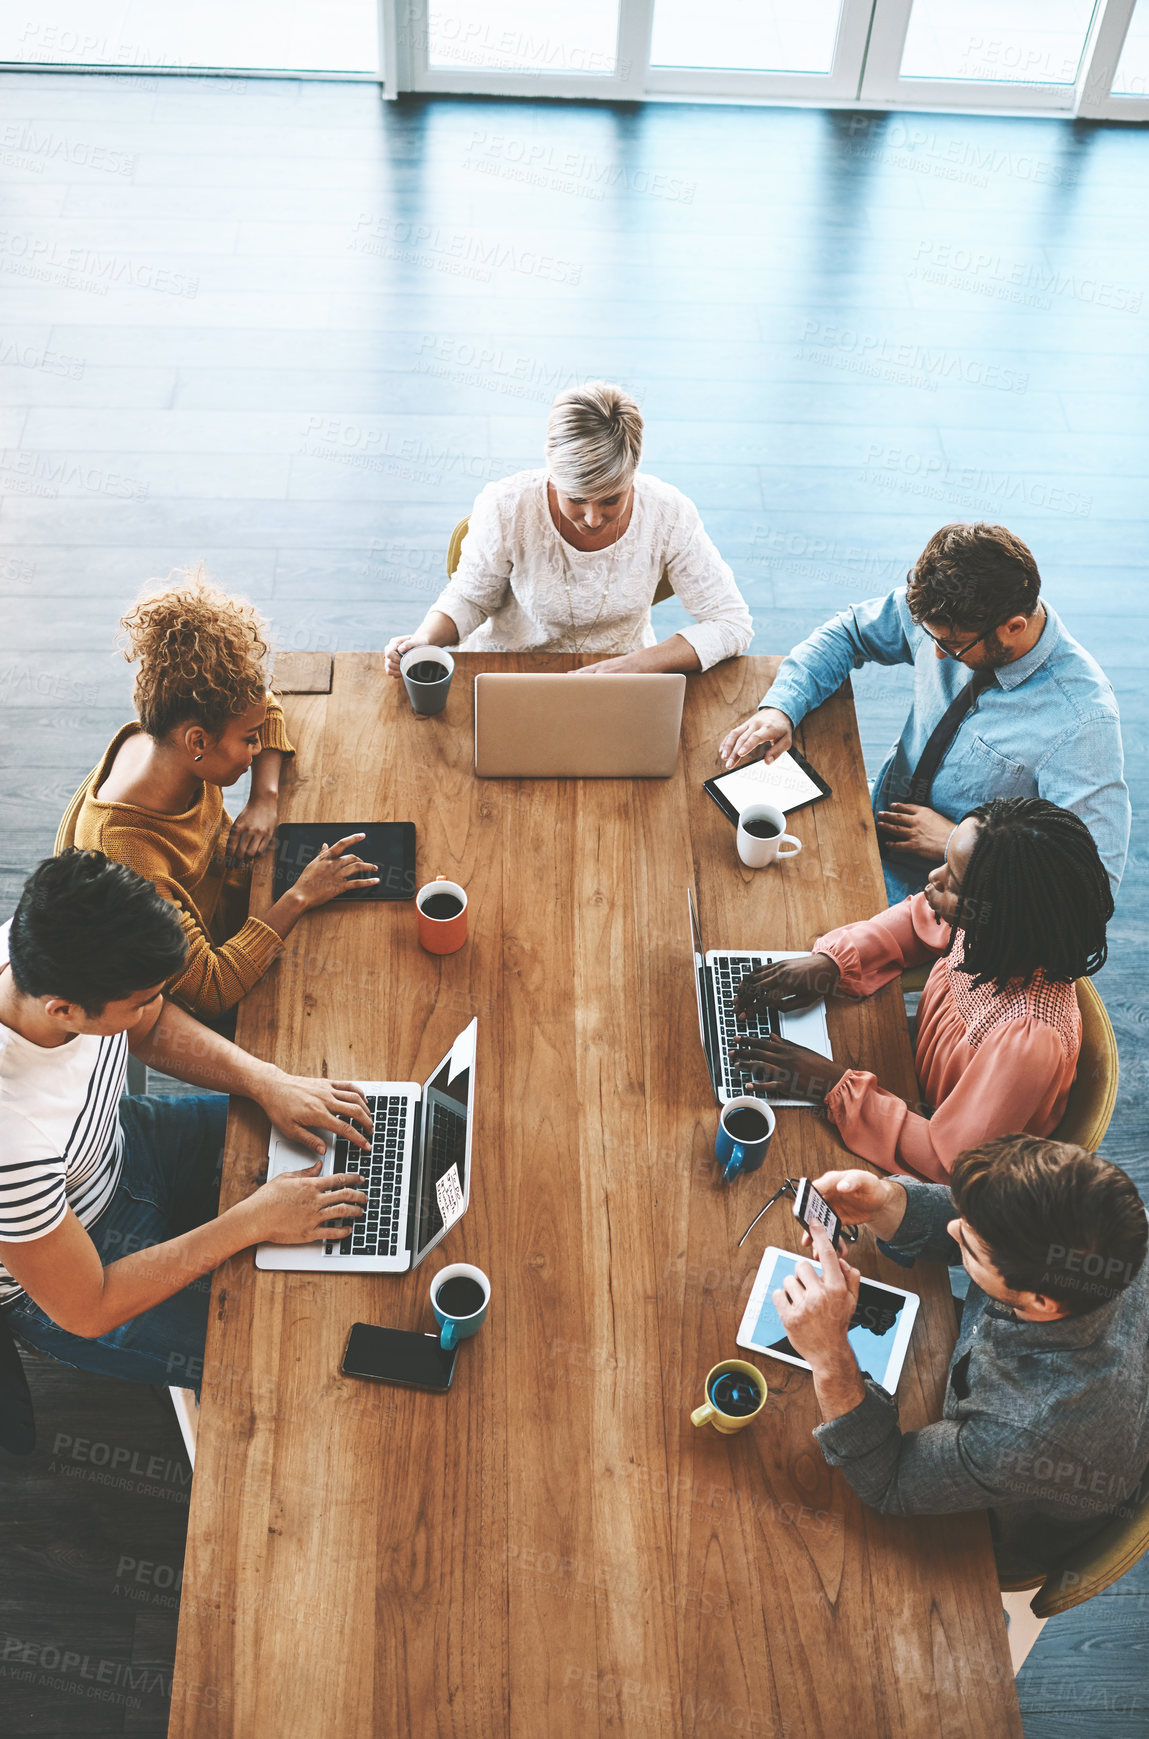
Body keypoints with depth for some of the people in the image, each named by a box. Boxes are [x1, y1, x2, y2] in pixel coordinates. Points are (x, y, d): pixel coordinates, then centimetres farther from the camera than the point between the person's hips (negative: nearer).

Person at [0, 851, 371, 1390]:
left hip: (116, 1141, 7)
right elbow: (87, 1311, -28)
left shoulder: (44, 946, -25)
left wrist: (269, 1082, -14)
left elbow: (154, 1028, -1)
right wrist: (254, 1221, -25)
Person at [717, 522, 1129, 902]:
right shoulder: (948, 614, -12)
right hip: (880, 822, 6)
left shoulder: (1083, 720, -27)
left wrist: (955, 844, -21)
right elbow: (852, 630, 7)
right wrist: (781, 706, -10)